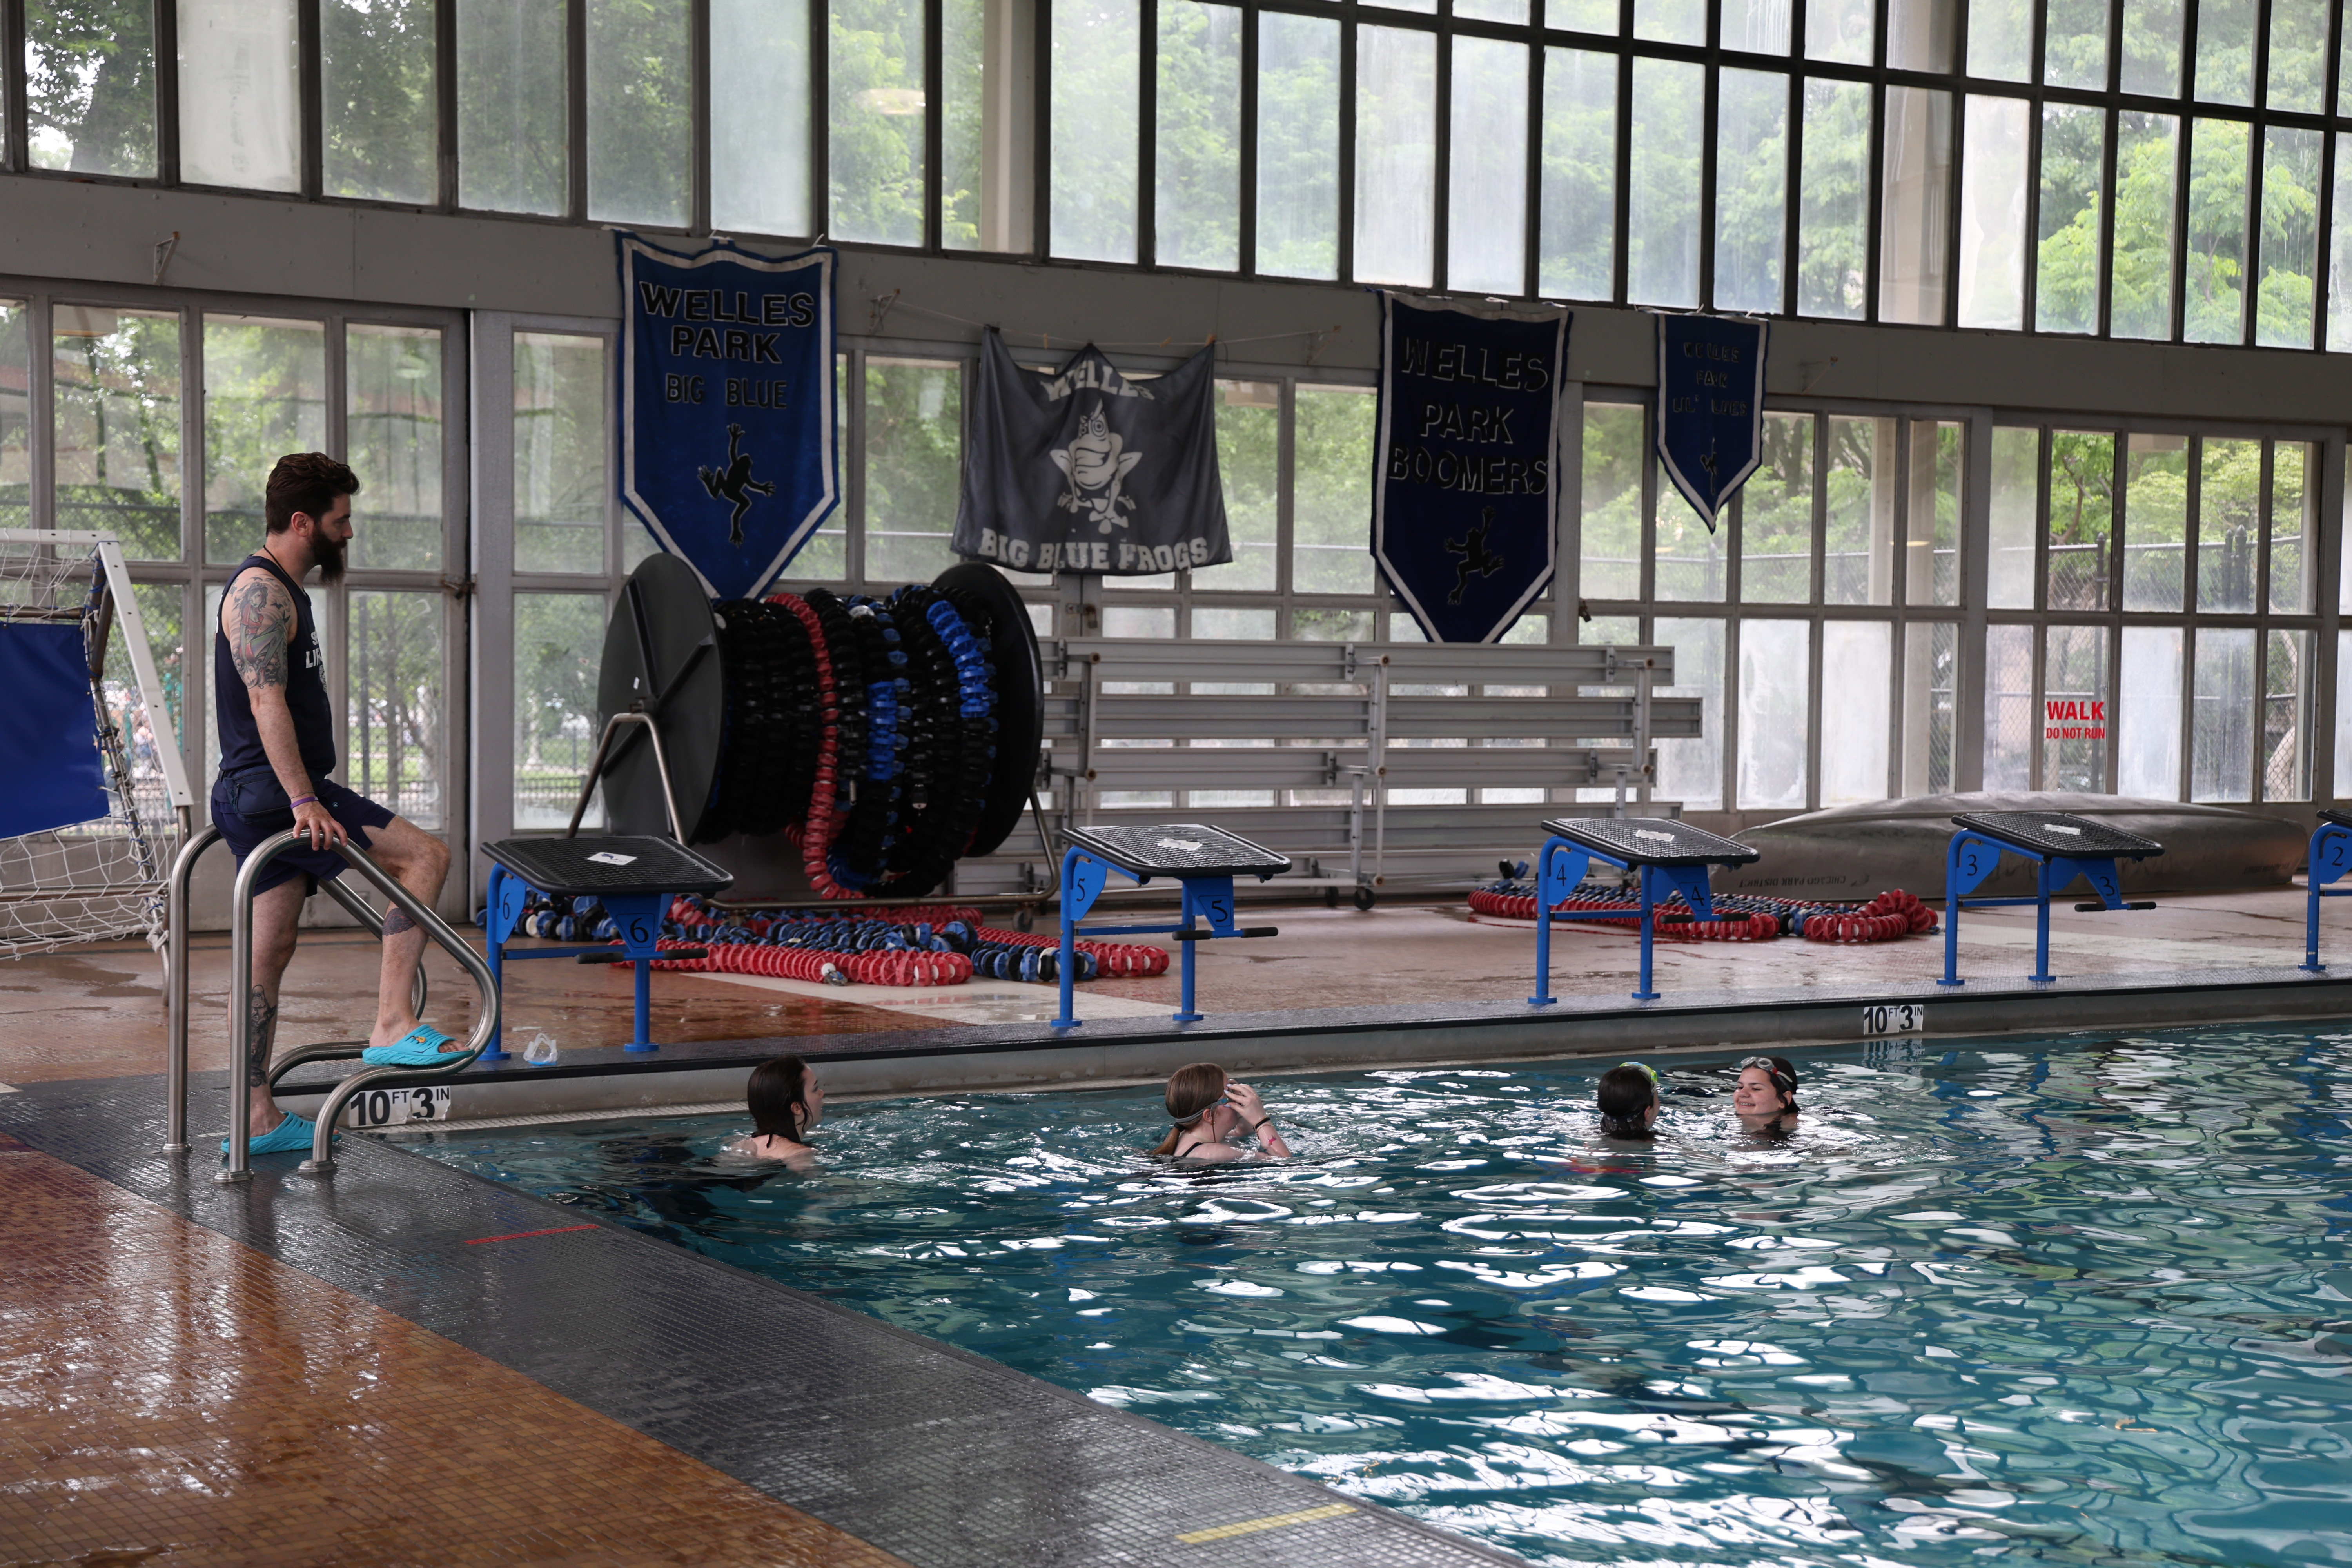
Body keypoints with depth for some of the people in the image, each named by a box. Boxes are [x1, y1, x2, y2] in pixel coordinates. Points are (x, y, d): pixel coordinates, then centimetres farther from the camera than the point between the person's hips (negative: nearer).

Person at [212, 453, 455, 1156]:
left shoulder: (281, 589, 20)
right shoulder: (259, 590, -13)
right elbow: (267, 704, -22)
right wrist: (304, 801, -27)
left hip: (266, 799, 11)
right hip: (271, 793, -11)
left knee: (270, 953, 10)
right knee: (425, 856, -14)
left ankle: (258, 1120, 14)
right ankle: (392, 1026, -17)